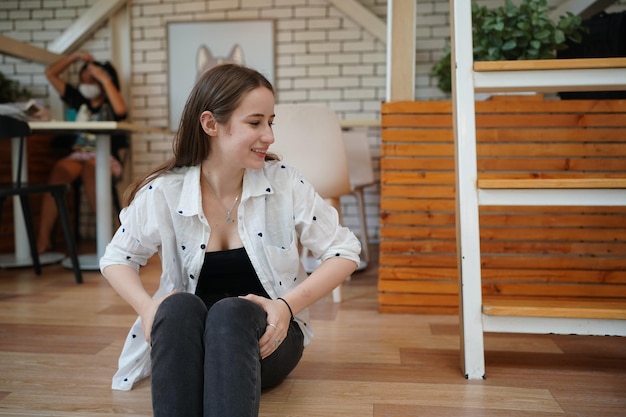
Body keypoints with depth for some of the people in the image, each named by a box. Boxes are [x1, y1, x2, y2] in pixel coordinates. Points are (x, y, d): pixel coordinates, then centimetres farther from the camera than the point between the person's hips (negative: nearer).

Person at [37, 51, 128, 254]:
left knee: (89, 168, -39)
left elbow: (121, 110, -19)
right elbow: (50, 73, 22)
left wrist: (105, 78, -11)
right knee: (58, 171, -30)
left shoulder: (110, 104, 8)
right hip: (77, 155, 3)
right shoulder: (79, 99, 19)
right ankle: (43, 239, -35)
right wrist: (75, 56, 14)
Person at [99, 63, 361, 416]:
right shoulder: (162, 193, -8)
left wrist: (289, 305, -19)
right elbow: (117, 258, 7)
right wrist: (147, 307, -14)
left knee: (231, 311, -34)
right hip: (185, 335, 1)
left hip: (264, 334, 0)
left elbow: (345, 251, -4)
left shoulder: (286, 183, -9)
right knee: (179, 307, -33)